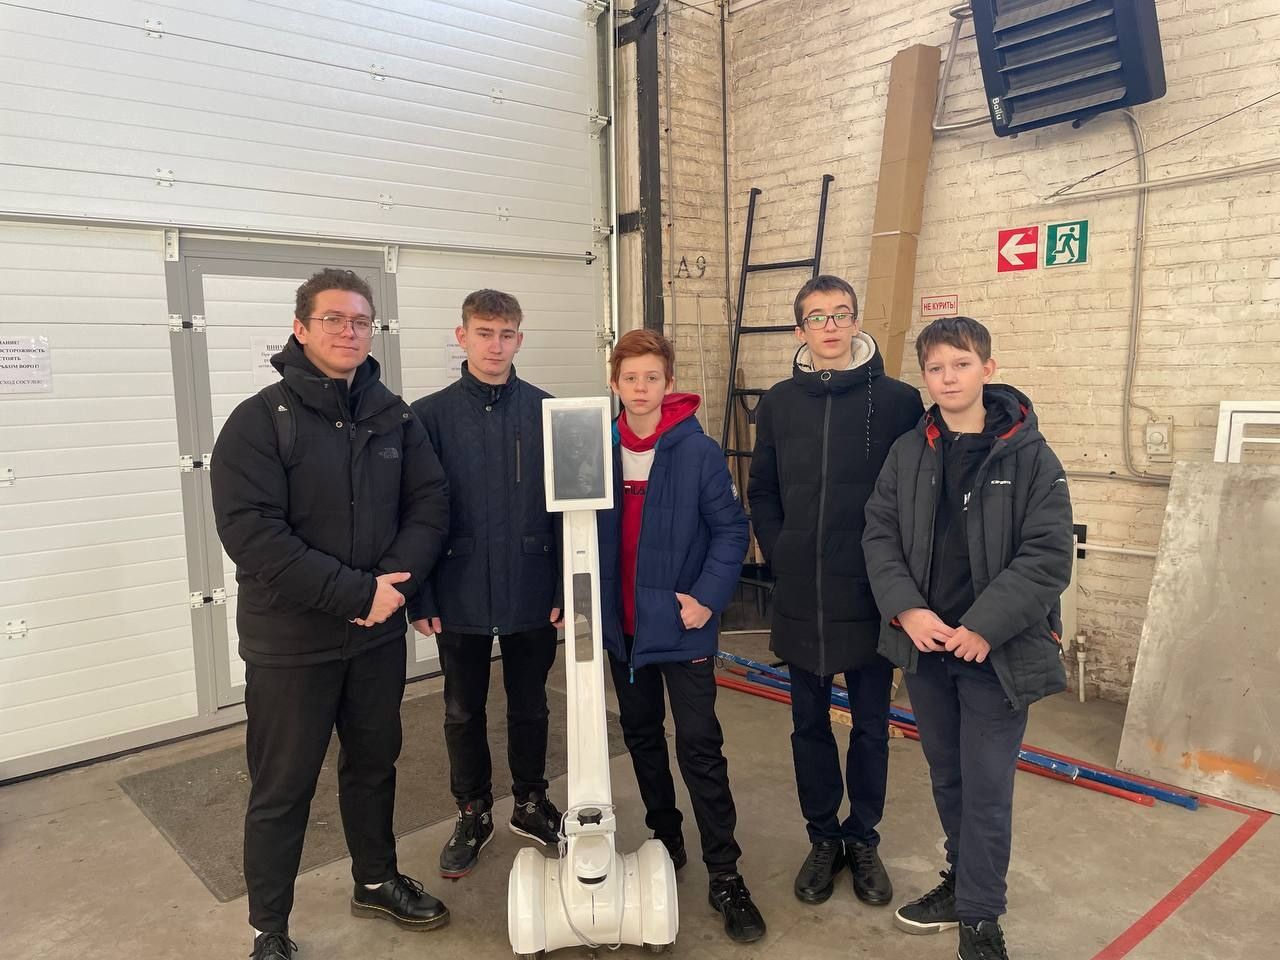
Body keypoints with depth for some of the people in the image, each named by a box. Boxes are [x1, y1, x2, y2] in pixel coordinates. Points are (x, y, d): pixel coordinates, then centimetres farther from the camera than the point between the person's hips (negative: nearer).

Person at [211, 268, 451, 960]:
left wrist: (398, 581, -17)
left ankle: (376, 881, 42)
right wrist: (357, 593, -24)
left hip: (379, 633, 5)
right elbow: (251, 532, -21)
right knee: (282, 789, 8)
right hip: (291, 642, -4)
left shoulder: (394, 417, 4)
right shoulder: (261, 420, -11)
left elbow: (430, 503, 0)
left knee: (374, 764, 20)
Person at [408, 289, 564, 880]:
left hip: (533, 593, 1)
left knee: (530, 706, 16)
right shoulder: (429, 416, -3)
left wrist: (568, 585, -3)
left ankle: (531, 802, 37)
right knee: (463, 713, 14)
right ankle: (472, 814, 34)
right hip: (460, 597, 0)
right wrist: (419, 596, -6)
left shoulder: (547, 412, -1)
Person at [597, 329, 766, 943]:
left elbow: (731, 529, -10)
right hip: (622, 623, 5)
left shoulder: (699, 451, -11)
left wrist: (708, 597, -17)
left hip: (681, 624, -5)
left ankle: (725, 875, 11)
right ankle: (665, 840, 37)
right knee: (640, 736, 18)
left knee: (700, 747, -1)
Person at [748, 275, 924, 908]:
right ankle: (823, 838, 33)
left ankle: (863, 839, 33)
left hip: (871, 597, -2)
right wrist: (779, 558, 1)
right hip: (800, 599, 3)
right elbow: (762, 493, 9)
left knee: (871, 727, 13)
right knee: (810, 725, 14)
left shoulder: (898, 401, -6)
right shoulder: (778, 403, 4)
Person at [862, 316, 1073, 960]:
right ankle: (964, 880, 39)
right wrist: (907, 610, -13)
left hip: (997, 651, -3)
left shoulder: (1030, 457, -7)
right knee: (946, 777, 18)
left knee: (987, 786, 3)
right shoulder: (908, 453, 3)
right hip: (923, 645, 4)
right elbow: (880, 535, 2)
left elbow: (1048, 556, -12)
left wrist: (983, 628, -19)